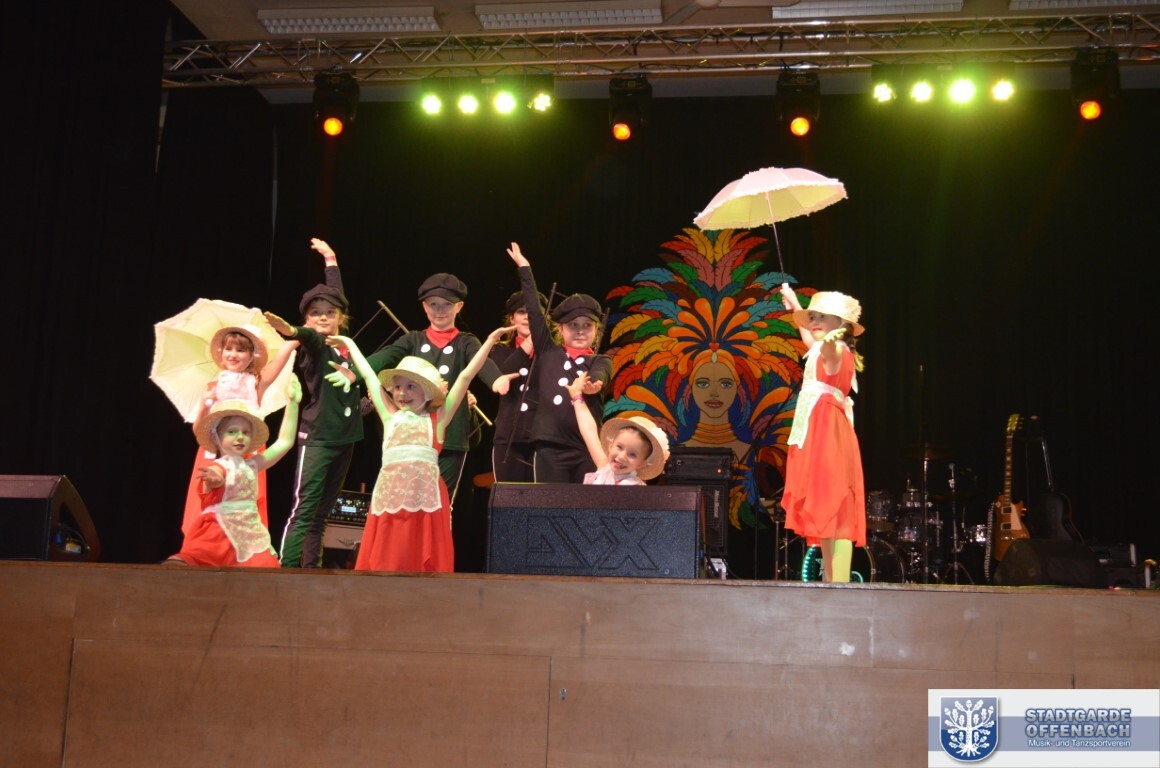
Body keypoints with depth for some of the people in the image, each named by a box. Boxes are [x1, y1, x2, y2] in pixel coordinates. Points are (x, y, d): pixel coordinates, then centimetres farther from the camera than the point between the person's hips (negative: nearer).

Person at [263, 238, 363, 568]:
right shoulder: (312, 346, -6)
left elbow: (337, 295, 23)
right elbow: (310, 336, -32)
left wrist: (331, 259, 32)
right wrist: (292, 331, -55)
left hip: (345, 438, 6)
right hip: (316, 438, -6)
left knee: (321, 513, 9)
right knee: (303, 510, -11)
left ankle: (311, 570, 13)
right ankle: (286, 569, -13)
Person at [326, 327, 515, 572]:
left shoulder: (437, 419, 12)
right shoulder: (391, 417, 18)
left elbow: (466, 376, 11)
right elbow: (369, 375, 27)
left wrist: (490, 340, 12)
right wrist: (350, 344, 37)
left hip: (425, 496, -2)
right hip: (390, 496, 2)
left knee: (425, 560, -1)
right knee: (386, 560, 2)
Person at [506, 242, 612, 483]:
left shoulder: (601, 361, 10)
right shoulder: (548, 352, 12)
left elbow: (599, 377, -13)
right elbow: (534, 311, 13)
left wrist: (593, 384, -38)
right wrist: (524, 268, 15)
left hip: (588, 448, 0)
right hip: (551, 446, 0)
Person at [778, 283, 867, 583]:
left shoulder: (836, 350, -9)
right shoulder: (822, 350, 20)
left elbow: (830, 349, -36)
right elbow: (808, 336, 45)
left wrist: (830, 340, -59)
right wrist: (794, 305, 56)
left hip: (829, 437, -10)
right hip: (816, 436, 10)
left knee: (834, 512, -16)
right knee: (822, 513, 9)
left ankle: (840, 585, -22)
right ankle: (830, 582, 12)